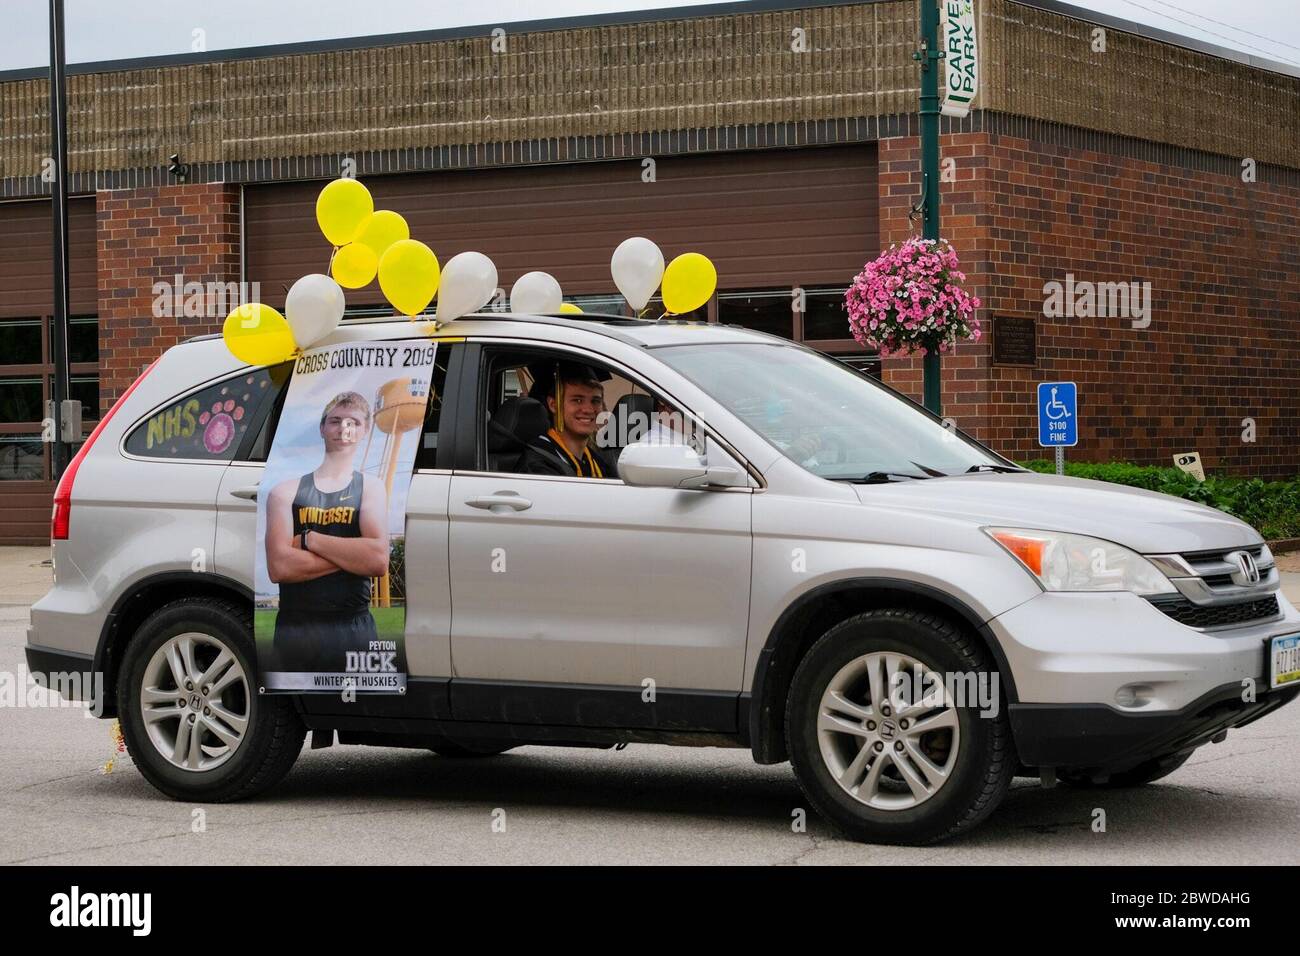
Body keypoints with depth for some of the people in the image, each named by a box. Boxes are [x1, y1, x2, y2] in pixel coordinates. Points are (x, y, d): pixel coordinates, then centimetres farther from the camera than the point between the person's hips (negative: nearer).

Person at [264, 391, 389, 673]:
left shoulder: (371, 488, 5)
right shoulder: (286, 491, 5)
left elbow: (379, 560, -12)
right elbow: (278, 567, -9)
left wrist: (309, 539, -8)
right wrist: (352, 555, -9)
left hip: (354, 631, 0)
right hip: (295, 631, 0)